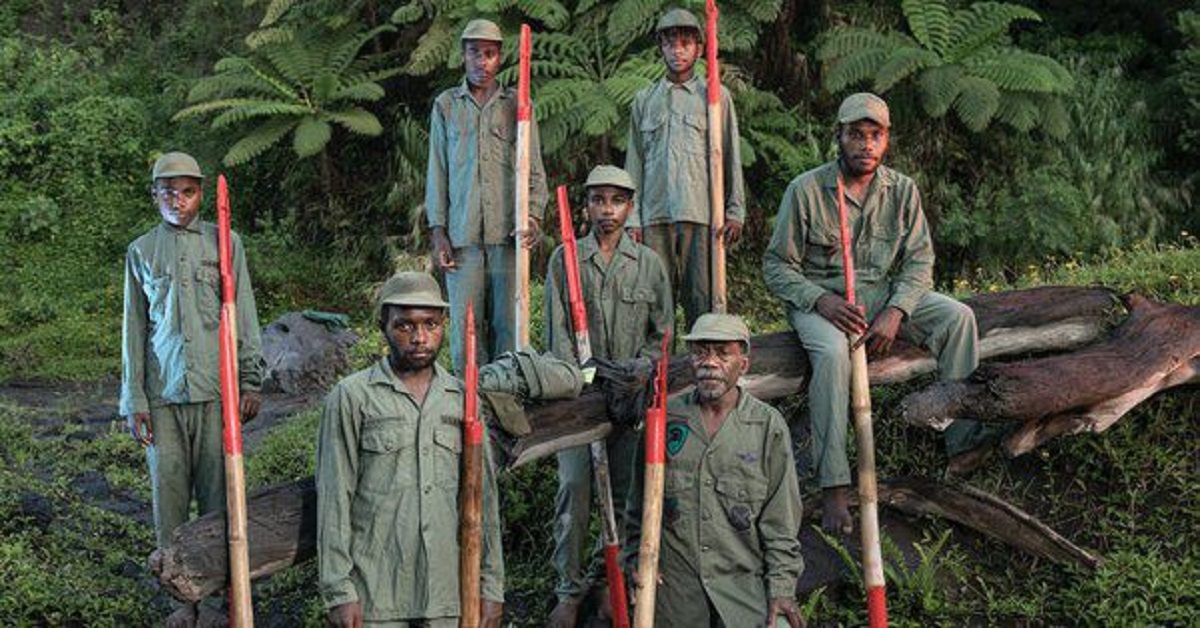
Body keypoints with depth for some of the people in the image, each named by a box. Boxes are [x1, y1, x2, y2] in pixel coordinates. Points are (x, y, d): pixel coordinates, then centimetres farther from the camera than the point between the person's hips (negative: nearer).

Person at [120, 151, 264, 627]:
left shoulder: (225, 243, 7)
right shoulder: (141, 252, 11)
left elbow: (244, 317, 7)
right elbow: (134, 330, 11)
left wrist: (250, 381, 1)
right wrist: (134, 400, 7)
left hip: (216, 390, -1)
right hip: (163, 393, 2)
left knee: (218, 490, -2)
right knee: (168, 492, 2)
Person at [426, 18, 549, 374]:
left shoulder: (517, 105, 10)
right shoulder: (446, 105, 11)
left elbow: (534, 170, 8)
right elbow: (436, 171, 11)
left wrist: (532, 217, -7)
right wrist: (437, 230, 3)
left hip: (508, 233, 0)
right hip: (462, 234, 0)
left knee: (509, 322, -2)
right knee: (465, 324, -1)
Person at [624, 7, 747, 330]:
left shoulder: (716, 96, 10)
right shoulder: (645, 100, 17)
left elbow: (731, 156, 8)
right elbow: (634, 162, 14)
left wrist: (735, 211, -1)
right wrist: (632, 218, 6)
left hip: (702, 212, -2)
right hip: (655, 216, 2)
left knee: (703, 298, -4)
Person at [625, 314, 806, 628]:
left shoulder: (768, 424, 0)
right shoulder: (665, 416, 5)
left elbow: (781, 520, 1)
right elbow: (641, 499, 14)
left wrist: (782, 587, -4)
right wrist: (639, 554, 6)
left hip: (744, 582, -1)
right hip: (675, 583, 1)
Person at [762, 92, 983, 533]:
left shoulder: (902, 190, 4)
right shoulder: (806, 190, -7)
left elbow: (919, 260, 3)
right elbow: (776, 265, -5)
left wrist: (895, 312, -15)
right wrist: (822, 301, -22)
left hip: (883, 294, 5)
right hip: (818, 299, -4)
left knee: (958, 317, -16)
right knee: (833, 351, -36)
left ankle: (965, 442, -11)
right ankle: (834, 488, -34)